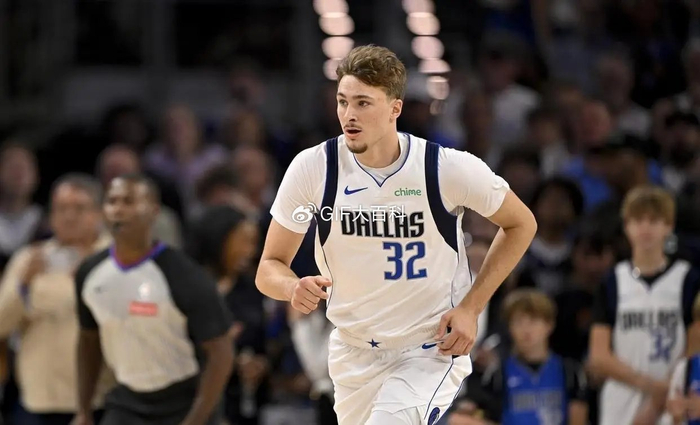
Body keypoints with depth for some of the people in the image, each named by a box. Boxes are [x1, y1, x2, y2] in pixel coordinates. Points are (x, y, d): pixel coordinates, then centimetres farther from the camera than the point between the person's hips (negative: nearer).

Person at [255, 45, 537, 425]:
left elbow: (521, 224, 0)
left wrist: (470, 308, -7)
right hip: (354, 351, 4)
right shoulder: (312, 168, -12)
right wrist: (295, 288, -29)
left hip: (433, 349, -4)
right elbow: (269, 268, -5)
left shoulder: (449, 168, -17)